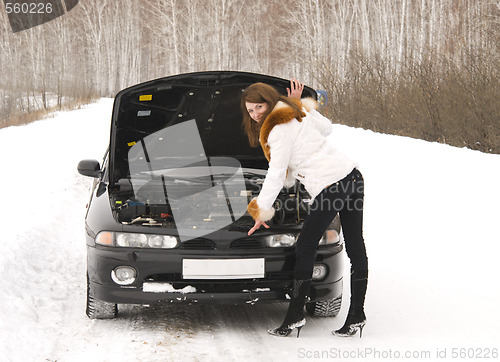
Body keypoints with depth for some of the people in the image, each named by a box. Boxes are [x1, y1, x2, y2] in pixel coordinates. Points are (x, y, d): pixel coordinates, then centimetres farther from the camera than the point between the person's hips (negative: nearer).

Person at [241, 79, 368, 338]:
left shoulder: (279, 129, -10)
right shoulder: (298, 111, 15)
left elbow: (277, 174, -8)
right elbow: (326, 128, 31)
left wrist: (262, 210, 0)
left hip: (330, 187, -9)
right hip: (352, 176, 9)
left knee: (305, 249, -2)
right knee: (355, 248, 7)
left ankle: (295, 316, 0)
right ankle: (356, 316, 13)